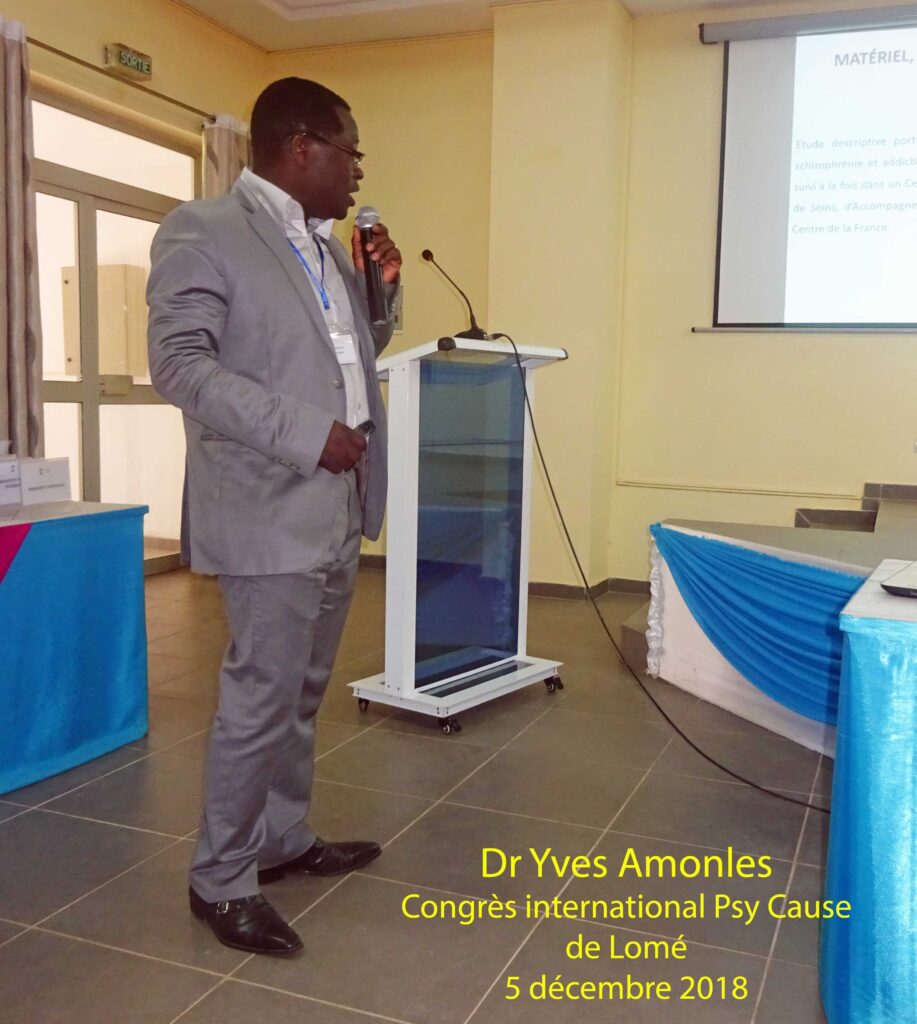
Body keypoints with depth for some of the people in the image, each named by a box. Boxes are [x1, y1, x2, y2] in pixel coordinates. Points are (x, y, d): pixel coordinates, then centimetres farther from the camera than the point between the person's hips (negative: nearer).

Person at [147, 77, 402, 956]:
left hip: (337, 510, 9)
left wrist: (382, 291, 8)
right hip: (273, 512, -8)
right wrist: (308, 437, -21)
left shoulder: (326, 246, 17)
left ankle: (284, 839, 32)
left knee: (302, 694, 17)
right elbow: (181, 364, -18)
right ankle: (220, 881, 16)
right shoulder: (202, 231, -9)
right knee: (260, 701, -1)